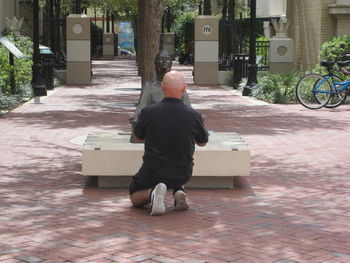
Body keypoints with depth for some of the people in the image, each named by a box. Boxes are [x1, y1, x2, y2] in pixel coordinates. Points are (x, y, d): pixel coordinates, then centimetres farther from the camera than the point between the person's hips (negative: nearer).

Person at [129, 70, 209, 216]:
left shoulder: (148, 113, -18)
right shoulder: (194, 115, -16)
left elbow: (138, 137, 3)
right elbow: (202, 142, 4)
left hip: (153, 173, -2)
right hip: (183, 175, 2)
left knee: (135, 198, 24)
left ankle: (153, 192, -10)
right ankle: (179, 191, 8)